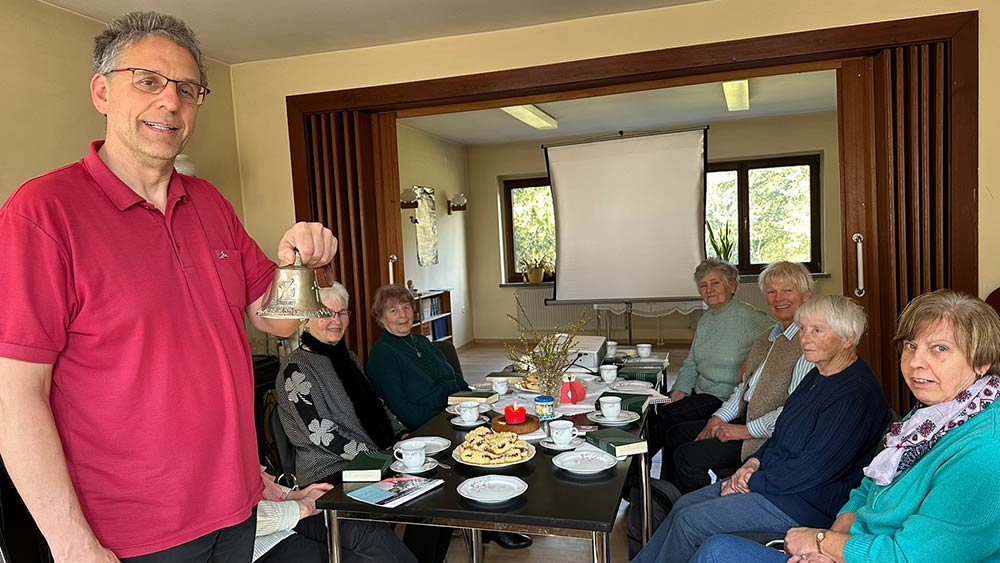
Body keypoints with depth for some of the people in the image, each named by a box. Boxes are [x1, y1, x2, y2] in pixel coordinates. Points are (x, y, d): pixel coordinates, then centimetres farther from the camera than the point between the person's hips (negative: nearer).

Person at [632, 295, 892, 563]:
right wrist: (754, 462, 1)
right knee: (683, 504, 6)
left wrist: (752, 482, -16)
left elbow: (812, 469, -24)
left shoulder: (856, 395, -22)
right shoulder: (819, 375, 9)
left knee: (689, 521, -12)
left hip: (804, 504, -9)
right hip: (770, 478, 10)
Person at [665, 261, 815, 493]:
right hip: (746, 420, 10)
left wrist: (746, 430, -18)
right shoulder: (768, 337, 13)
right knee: (676, 434, 12)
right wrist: (718, 418, 4)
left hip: (771, 434, -10)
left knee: (687, 455, -17)